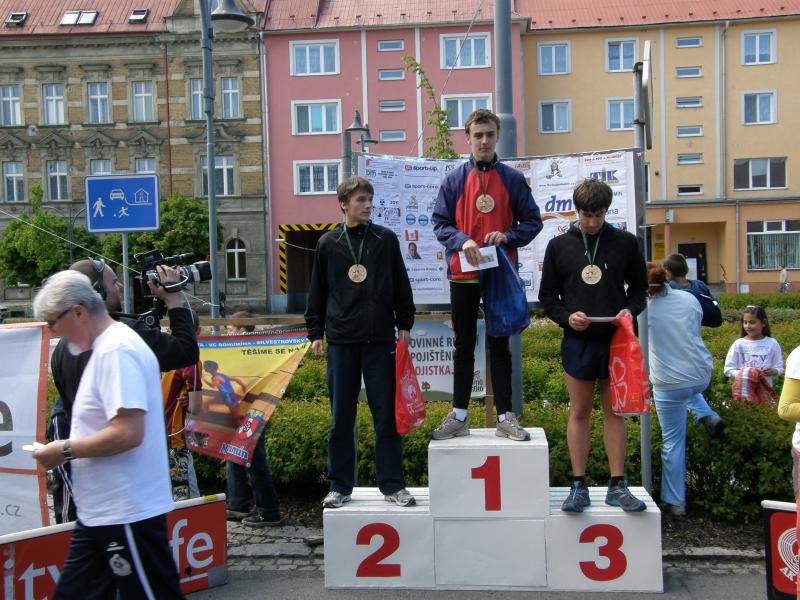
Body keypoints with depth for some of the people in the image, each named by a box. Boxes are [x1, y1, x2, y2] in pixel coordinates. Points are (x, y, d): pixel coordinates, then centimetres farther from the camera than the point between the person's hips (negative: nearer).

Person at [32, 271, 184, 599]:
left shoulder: (116, 351, -19)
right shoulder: (106, 347, 13)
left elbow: (128, 433, -26)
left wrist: (65, 450, -14)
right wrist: (68, 447, 10)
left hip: (127, 514, -10)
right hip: (100, 511, 10)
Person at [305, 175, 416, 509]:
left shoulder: (386, 240, 5)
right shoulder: (328, 244, 5)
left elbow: (401, 285, 9)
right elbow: (317, 292, 10)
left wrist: (405, 324, 5)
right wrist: (315, 332, 7)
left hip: (380, 339, 0)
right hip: (341, 342, 0)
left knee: (386, 414, 3)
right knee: (341, 417, 6)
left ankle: (393, 485, 12)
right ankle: (339, 485, 16)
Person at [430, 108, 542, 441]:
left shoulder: (513, 179, 4)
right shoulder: (454, 180, 4)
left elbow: (532, 221, 5)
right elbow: (439, 222, 2)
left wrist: (507, 236, -13)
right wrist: (462, 241, -17)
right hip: (463, 276, 0)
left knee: (500, 346, 7)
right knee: (463, 346, 9)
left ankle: (505, 416, 14)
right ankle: (459, 416, 17)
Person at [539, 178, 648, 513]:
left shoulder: (625, 243, 5)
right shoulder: (559, 246, 4)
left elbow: (638, 286, 12)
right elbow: (547, 295, 7)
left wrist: (630, 310, -9)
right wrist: (566, 317, -11)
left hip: (615, 340, 0)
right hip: (577, 340, 0)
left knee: (615, 412, 7)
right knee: (579, 412, 6)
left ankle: (617, 486, 14)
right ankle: (579, 486, 13)